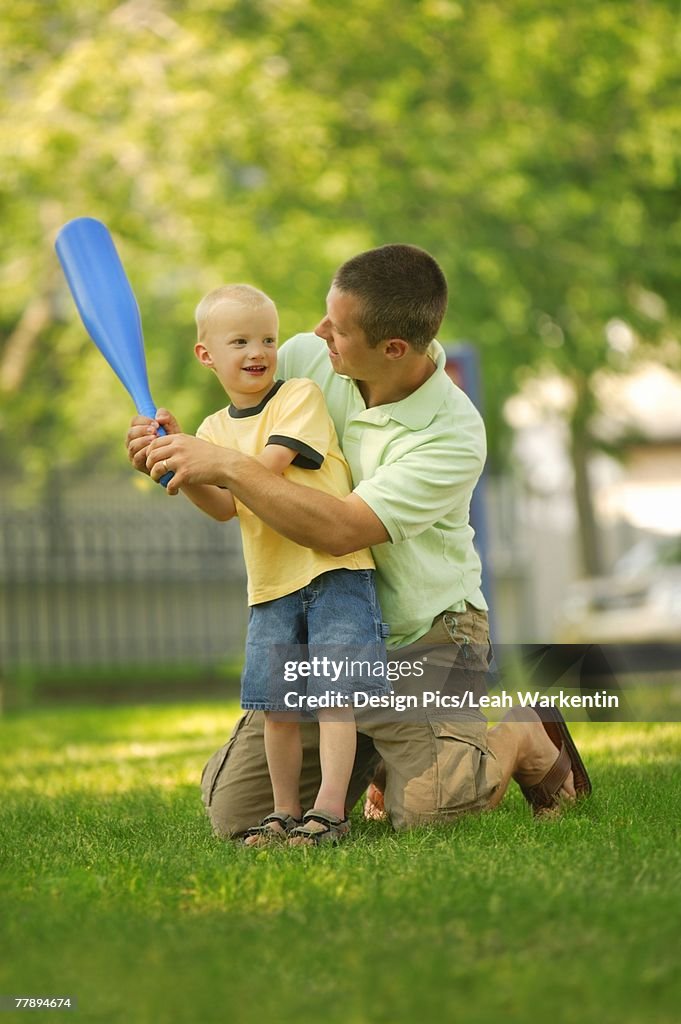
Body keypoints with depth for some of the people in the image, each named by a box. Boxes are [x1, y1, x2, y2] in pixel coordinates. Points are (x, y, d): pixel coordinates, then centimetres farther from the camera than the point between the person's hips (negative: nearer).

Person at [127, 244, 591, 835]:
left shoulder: (455, 436, -23)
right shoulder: (305, 360, -8)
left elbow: (339, 530, -32)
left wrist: (226, 466, -33)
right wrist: (174, 450, -17)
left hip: (426, 634, -5)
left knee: (423, 811, -25)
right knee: (233, 812, -4)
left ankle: (524, 740, 9)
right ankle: (373, 756, 25)